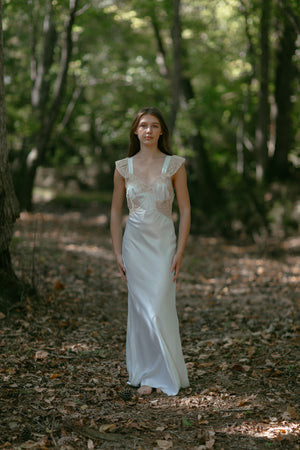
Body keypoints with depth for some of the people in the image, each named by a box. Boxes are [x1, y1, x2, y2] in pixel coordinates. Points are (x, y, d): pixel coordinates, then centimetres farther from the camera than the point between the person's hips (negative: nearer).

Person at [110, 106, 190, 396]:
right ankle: (146, 375, 14)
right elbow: (115, 211, 8)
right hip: (135, 243, 2)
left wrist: (180, 251, -6)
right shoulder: (124, 167, 4)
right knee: (140, 309, 4)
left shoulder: (174, 165, 0)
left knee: (160, 309, -6)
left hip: (163, 243, -2)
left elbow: (185, 211, 0)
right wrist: (118, 252, 2)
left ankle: (168, 375, 10)